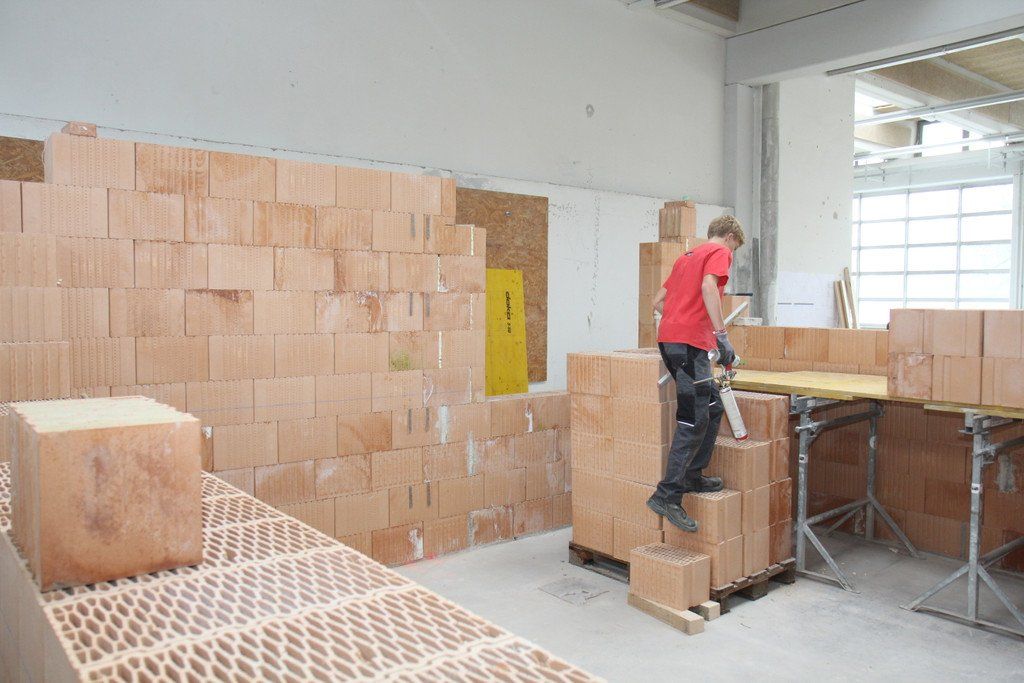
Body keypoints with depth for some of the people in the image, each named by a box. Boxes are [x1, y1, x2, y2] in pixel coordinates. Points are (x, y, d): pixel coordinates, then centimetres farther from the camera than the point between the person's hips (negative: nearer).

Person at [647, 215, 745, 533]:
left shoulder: (688, 256, 28)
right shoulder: (720, 252, 3)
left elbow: (658, 301, 28)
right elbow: (708, 287, -18)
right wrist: (721, 335, -21)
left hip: (669, 338, 9)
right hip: (689, 342, -9)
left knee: (712, 405, 17)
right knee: (693, 420, -9)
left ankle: (692, 476, 19)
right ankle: (667, 496, -12)